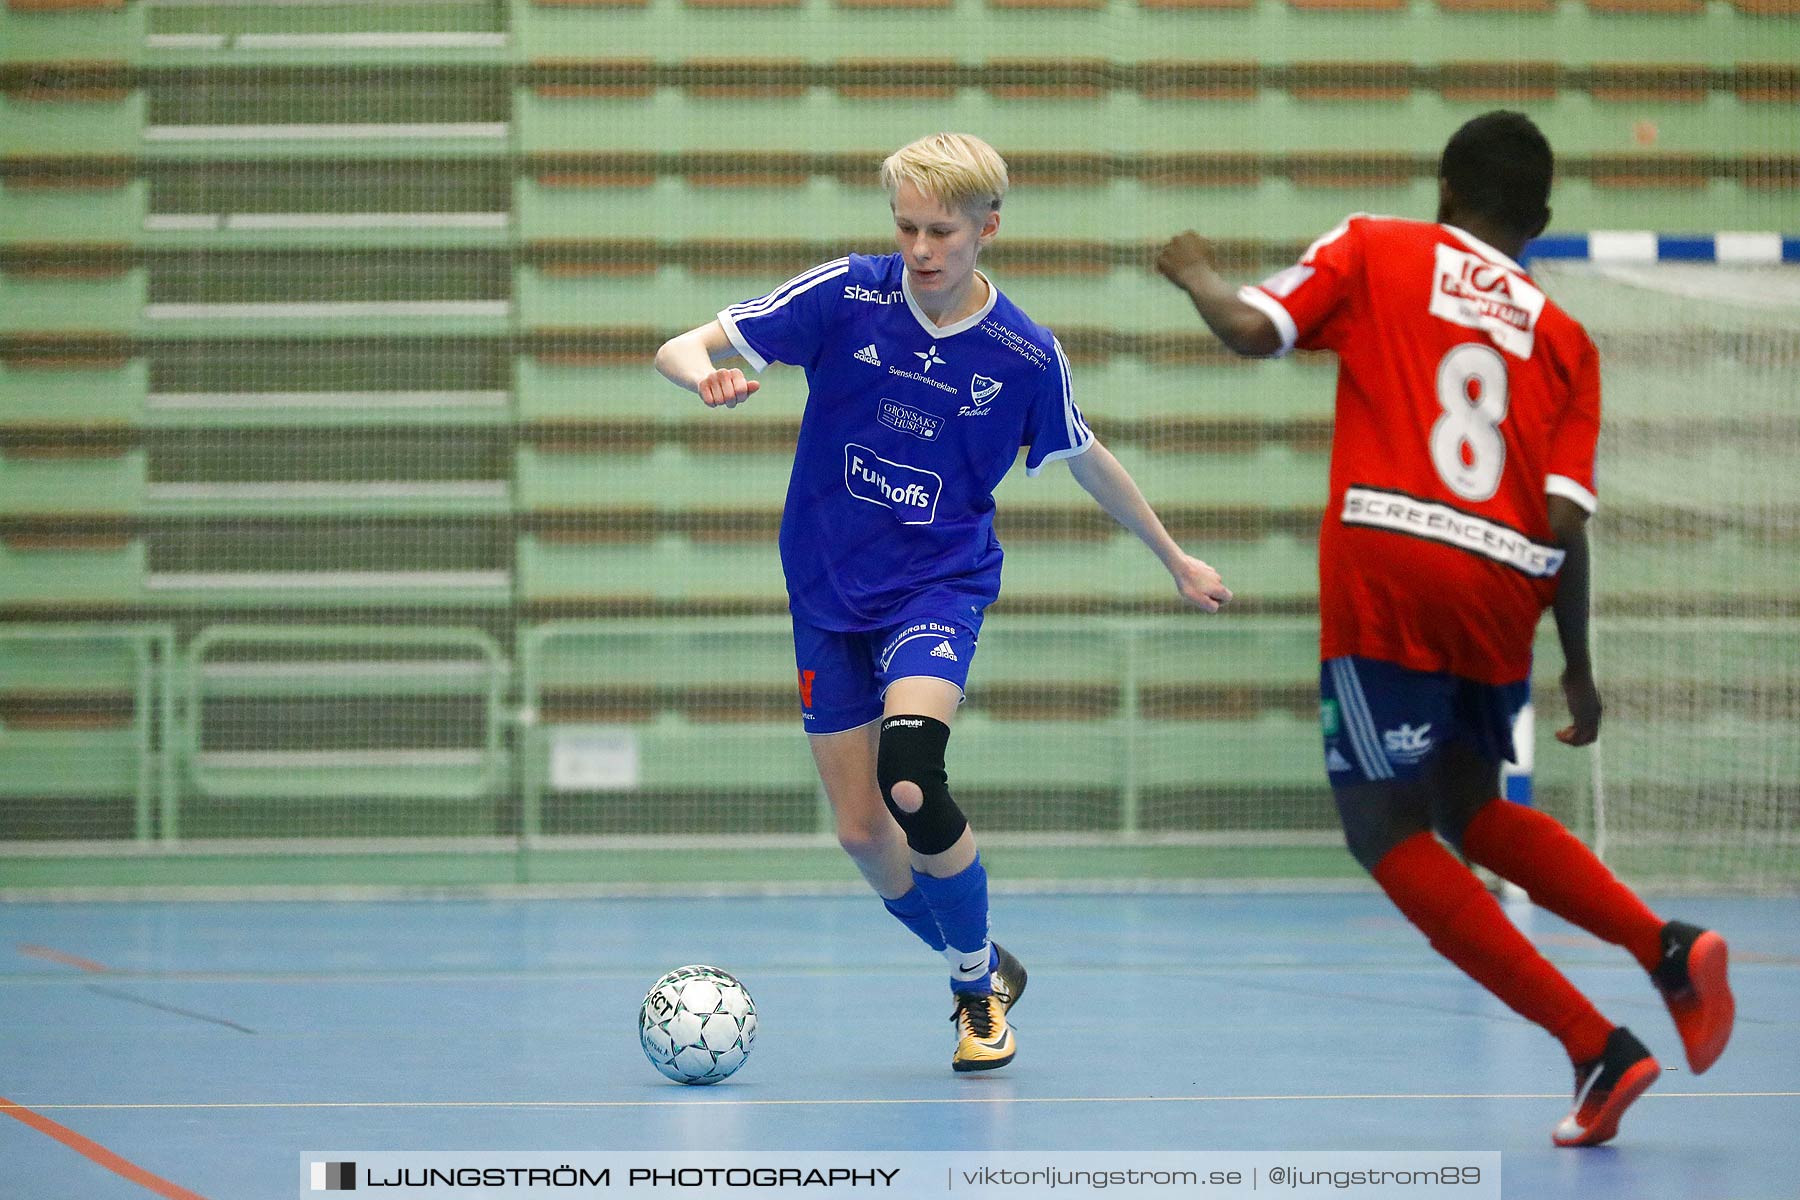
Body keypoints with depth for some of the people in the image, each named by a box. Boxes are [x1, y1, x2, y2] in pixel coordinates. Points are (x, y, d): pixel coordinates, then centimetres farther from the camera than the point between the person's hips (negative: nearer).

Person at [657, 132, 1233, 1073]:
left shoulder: (1026, 357, -9)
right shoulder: (845, 296, -10)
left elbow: (1085, 459, 11)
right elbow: (680, 348, -10)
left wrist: (1173, 557, 21)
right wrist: (707, 374, -34)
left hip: (938, 585, -2)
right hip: (828, 595, 2)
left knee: (910, 783, -27)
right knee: (862, 833, 2)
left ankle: (977, 979, -1)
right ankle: (981, 972, 30)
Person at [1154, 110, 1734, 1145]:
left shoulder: (1375, 251, 10)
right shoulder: (1563, 338, 14)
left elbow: (1253, 330, -1)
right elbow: (1567, 518, 6)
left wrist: (1197, 276, 20)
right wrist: (1579, 670, 12)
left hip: (1387, 566, -4)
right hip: (1504, 592, 4)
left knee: (1390, 834, 3)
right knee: (1469, 810, 26)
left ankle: (1596, 1048, -8)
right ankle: (1669, 946, 5)